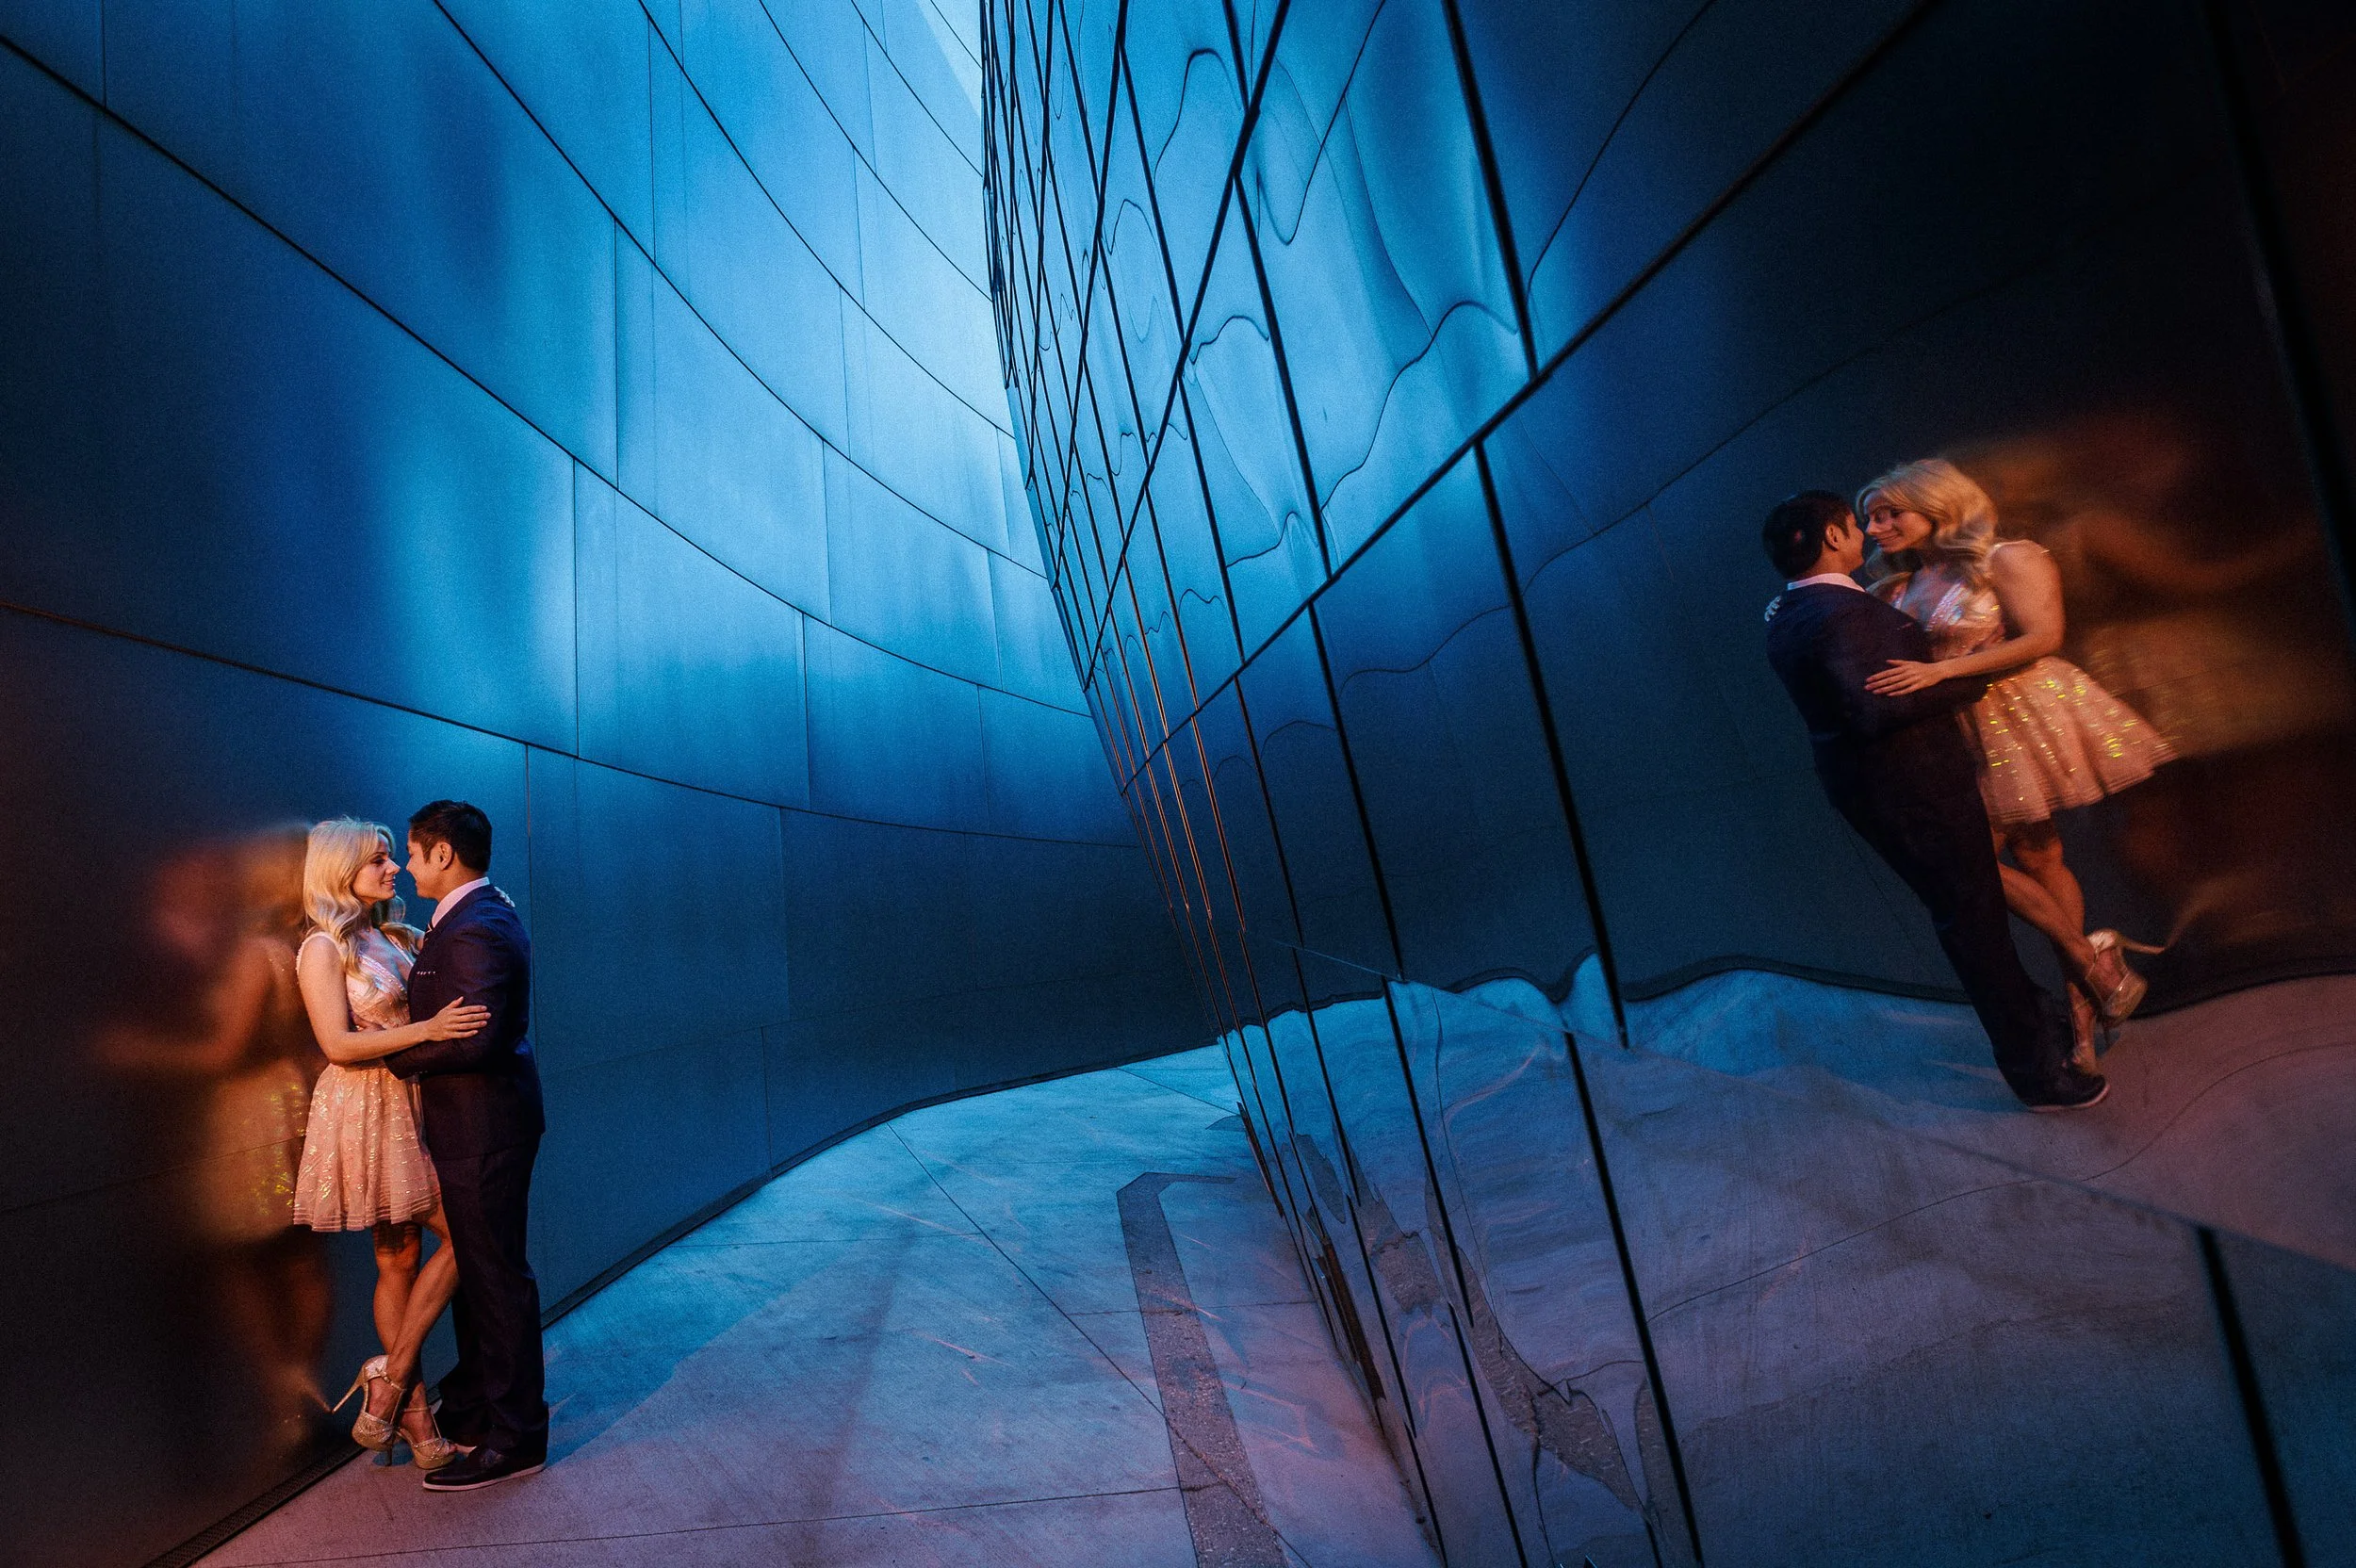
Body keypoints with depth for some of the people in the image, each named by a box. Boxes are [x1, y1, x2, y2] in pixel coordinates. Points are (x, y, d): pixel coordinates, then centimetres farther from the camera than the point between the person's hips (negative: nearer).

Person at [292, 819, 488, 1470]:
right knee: (397, 1261, -5)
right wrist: (427, 1030, -25)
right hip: (363, 1111, -7)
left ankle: (416, 1426, 14)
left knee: (400, 1260, 8)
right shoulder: (324, 948, -9)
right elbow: (338, 1044, -16)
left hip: (408, 1110, 7)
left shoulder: (398, 939, 12)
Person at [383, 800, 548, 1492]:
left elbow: (474, 1038, -27)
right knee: (474, 1271, 21)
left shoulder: (474, 929, -21)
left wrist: (396, 1054, -14)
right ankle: (472, 1411, 36)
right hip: (476, 1124, 11)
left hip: (483, 1128, -11)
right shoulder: (484, 914, 13)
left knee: (496, 1277, 0)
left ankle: (514, 1438, 12)